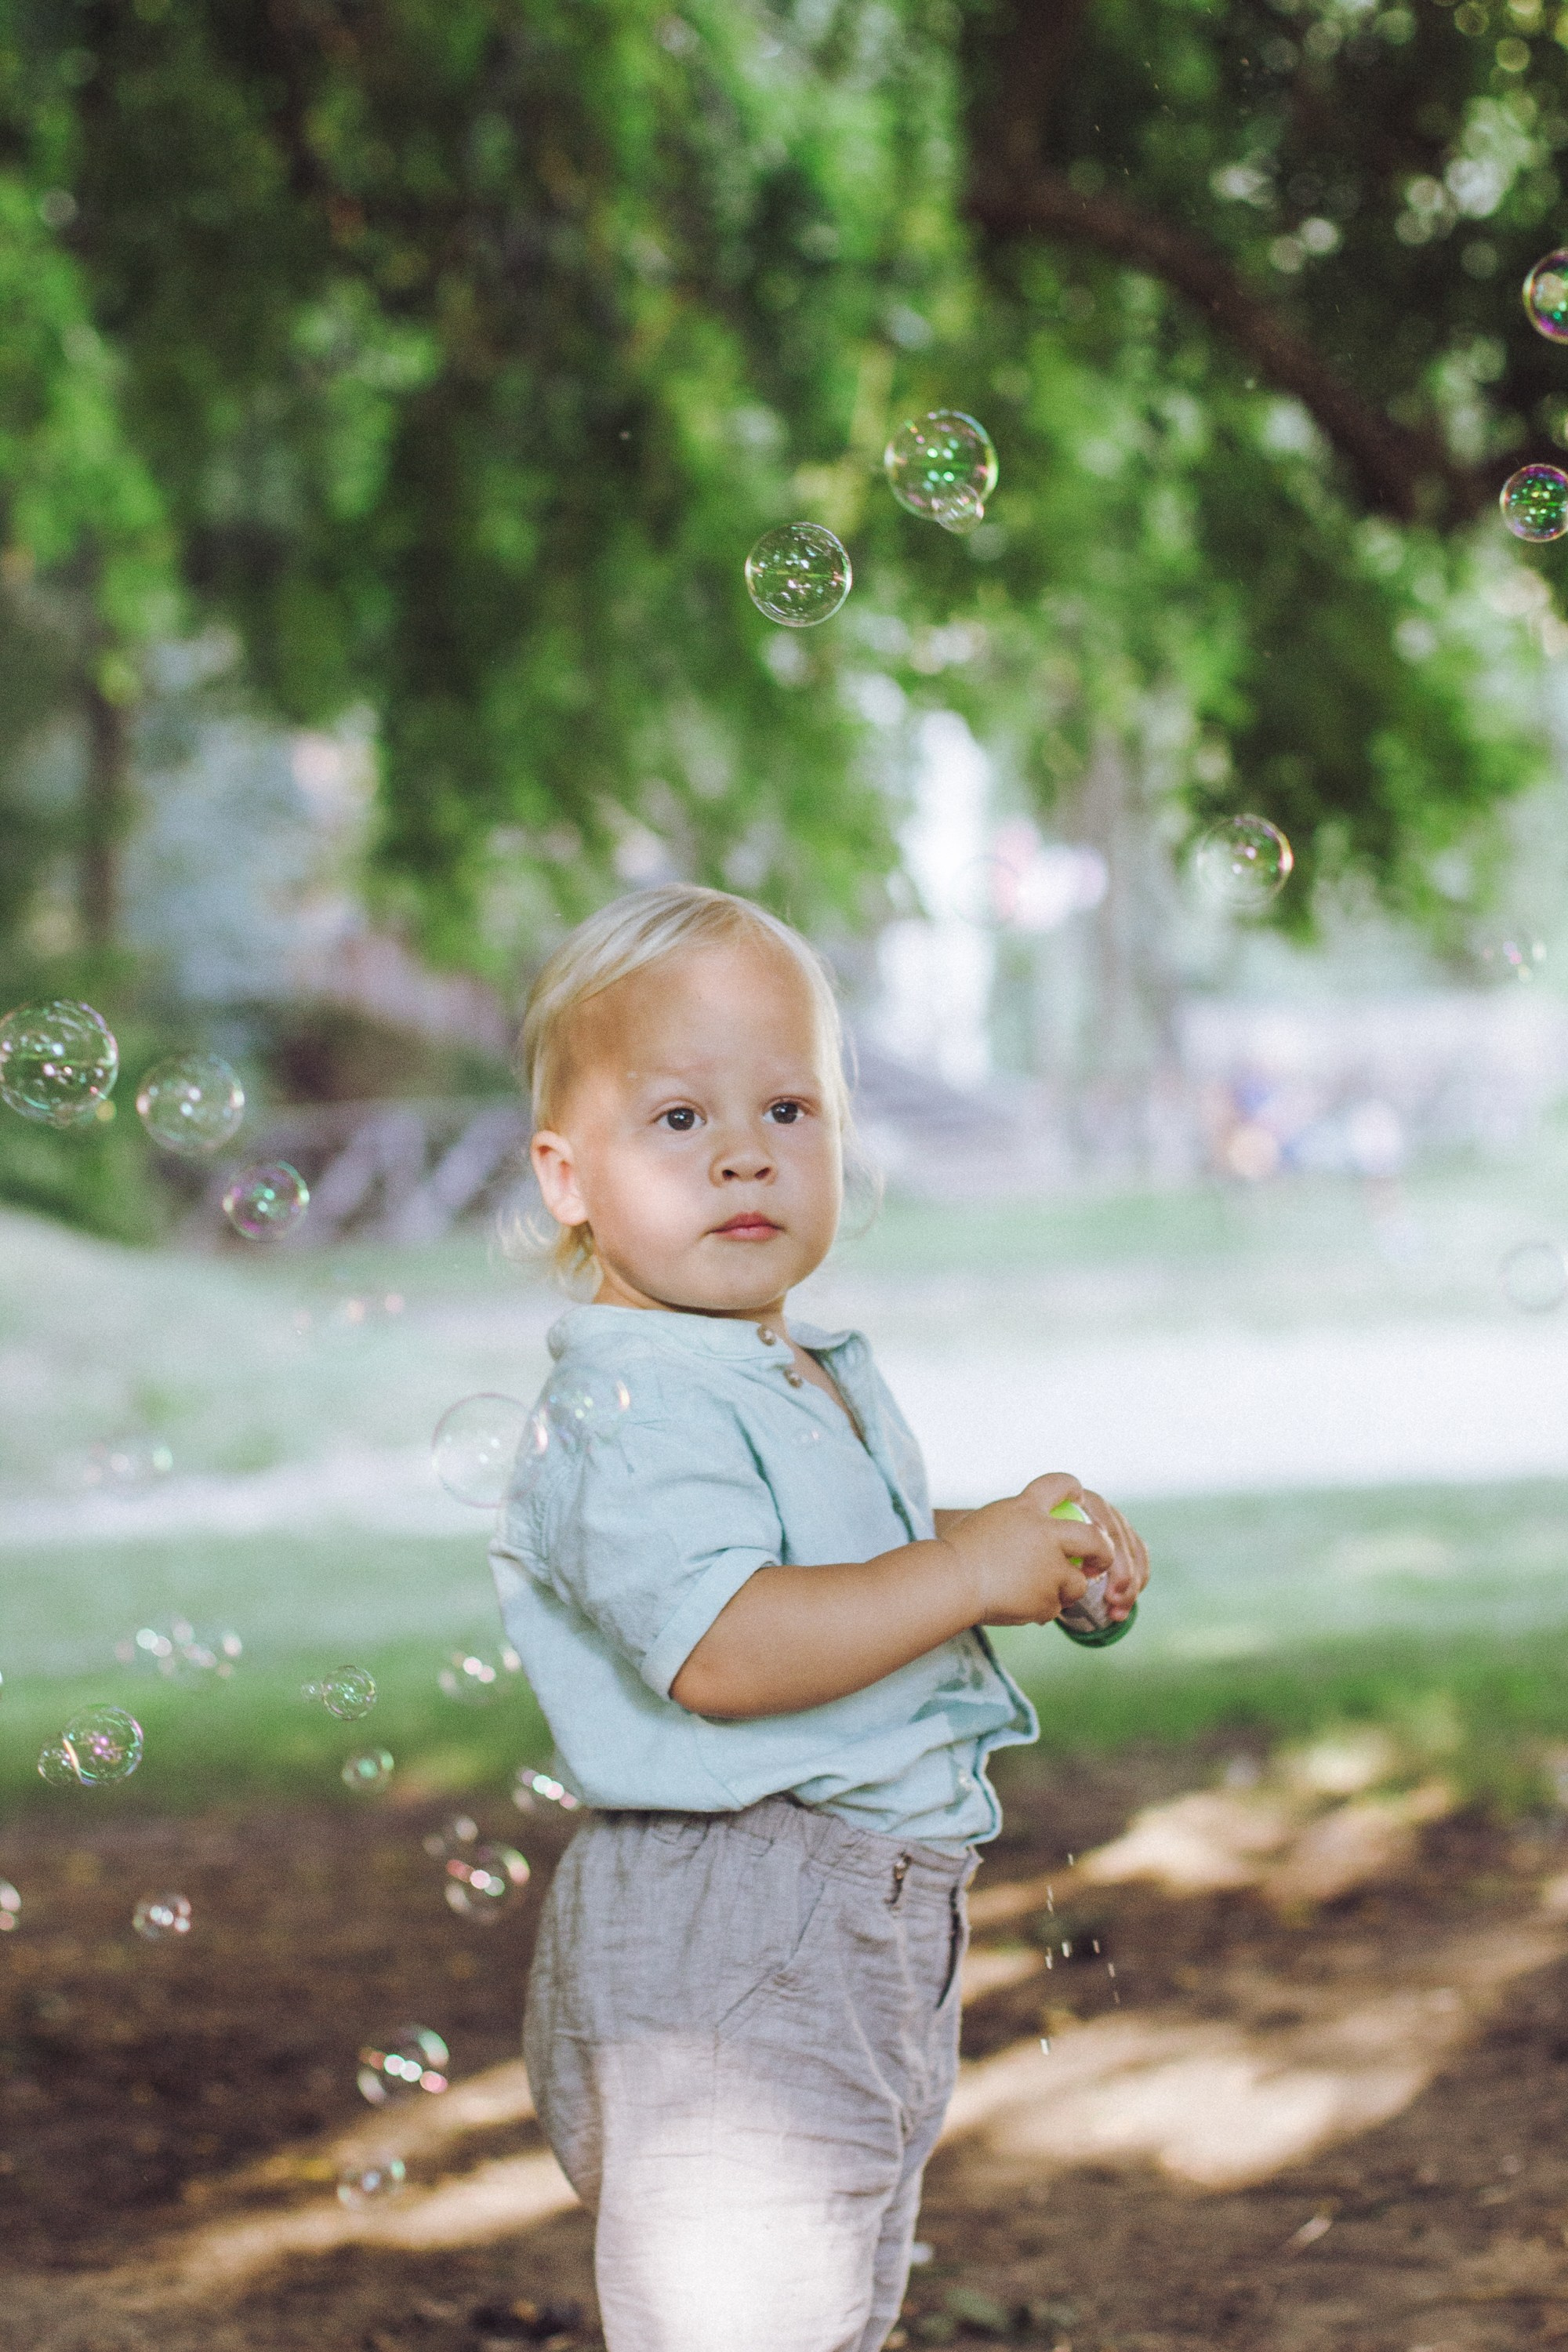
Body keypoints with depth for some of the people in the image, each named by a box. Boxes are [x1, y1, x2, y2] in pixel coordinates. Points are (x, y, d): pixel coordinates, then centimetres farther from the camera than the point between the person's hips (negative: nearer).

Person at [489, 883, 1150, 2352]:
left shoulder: (816, 1382, 13)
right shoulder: (627, 1407, -19)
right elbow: (725, 1648, -31)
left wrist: (1029, 1544, 14)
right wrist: (965, 1572, -26)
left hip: (874, 1937, 10)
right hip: (720, 1950, -10)